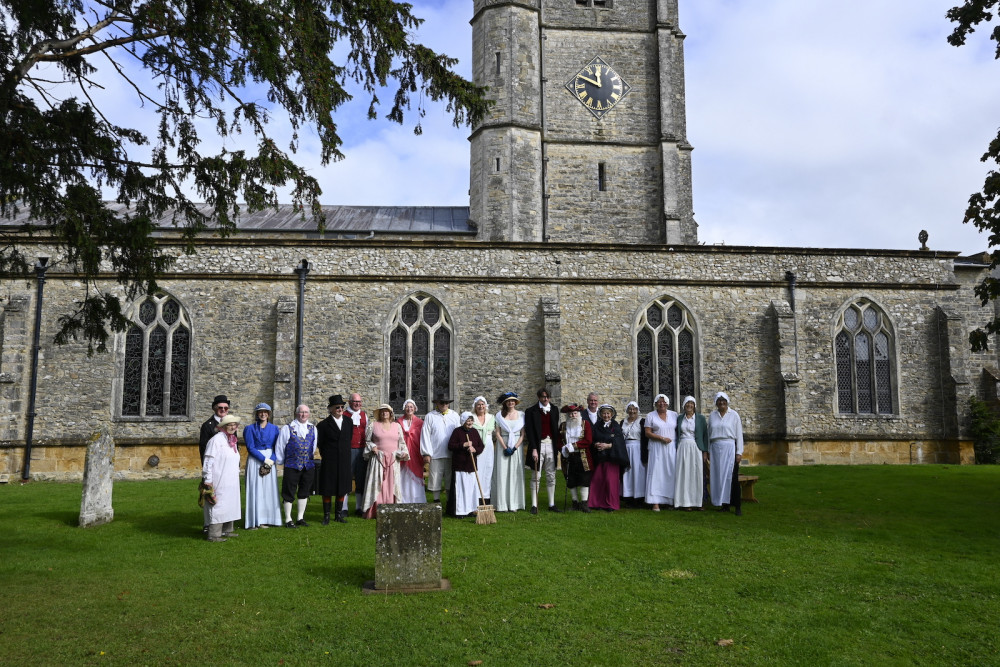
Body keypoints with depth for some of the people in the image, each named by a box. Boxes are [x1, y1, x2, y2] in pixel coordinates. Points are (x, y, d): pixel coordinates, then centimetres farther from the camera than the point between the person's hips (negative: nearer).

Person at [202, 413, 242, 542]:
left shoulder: (232, 440, 13)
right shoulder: (216, 440, -13)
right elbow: (208, 461, -15)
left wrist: (236, 475, 21)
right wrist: (208, 481, -18)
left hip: (231, 482, 9)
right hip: (219, 482, -9)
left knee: (229, 505, 14)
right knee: (218, 505, -7)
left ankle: (227, 530, 24)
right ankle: (214, 535, -2)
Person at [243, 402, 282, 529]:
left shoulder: (274, 428, 9)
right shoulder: (250, 429, 1)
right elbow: (250, 447, -6)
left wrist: (272, 460, -11)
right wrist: (264, 459, -13)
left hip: (270, 461, 3)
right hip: (255, 461, -3)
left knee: (269, 489, 3)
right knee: (255, 490, -4)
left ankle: (265, 519, 9)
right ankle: (254, 520, -1)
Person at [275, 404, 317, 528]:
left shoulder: (313, 429, 8)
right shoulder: (287, 428, -3)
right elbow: (279, 446, 1)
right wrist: (281, 461, 5)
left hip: (308, 466, 4)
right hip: (292, 465, -4)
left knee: (304, 492, 11)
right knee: (289, 493, 1)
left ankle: (301, 518, 22)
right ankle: (288, 520, 10)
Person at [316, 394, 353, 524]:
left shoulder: (349, 422, 6)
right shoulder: (323, 425, -6)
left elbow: (349, 439, 10)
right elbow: (319, 443, 1)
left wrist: (345, 453, 6)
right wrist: (326, 455, 3)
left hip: (344, 461, 4)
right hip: (329, 462, -3)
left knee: (342, 489, 10)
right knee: (327, 490, 3)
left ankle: (339, 514, 21)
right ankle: (326, 516, 13)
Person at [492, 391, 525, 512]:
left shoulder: (521, 415, 5)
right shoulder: (500, 415, 3)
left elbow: (523, 434, 2)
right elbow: (497, 433, -1)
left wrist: (514, 448, -10)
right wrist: (505, 448, -11)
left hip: (517, 446, 1)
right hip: (503, 446, -1)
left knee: (516, 474, 1)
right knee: (502, 474, -2)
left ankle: (514, 504, 6)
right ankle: (503, 504, 1)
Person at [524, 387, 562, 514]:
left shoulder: (554, 410, 11)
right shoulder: (531, 411, -3)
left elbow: (556, 429, 16)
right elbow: (529, 431, -8)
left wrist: (558, 446, 10)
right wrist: (533, 449, -15)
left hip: (551, 446, 4)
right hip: (538, 445, -4)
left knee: (551, 476, 8)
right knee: (536, 476, 0)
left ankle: (552, 504, 14)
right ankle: (534, 505, 4)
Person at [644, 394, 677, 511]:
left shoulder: (674, 415, 11)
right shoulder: (650, 416, 5)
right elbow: (647, 433, -2)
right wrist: (661, 438, -13)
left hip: (671, 448, 2)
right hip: (656, 448, -2)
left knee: (671, 473, -1)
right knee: (656, 472, -6)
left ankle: (671, 500, 5)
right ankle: (655, 503, -8)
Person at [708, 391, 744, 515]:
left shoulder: (734, 415, 3)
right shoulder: (712, 415, 12)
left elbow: (739, 434, 1)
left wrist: (739, 452, -4)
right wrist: (708, 451, 11)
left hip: (730, 448, -3)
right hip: (716, 448, 3)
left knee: (731, 476, -9)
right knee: (718, 476, 1)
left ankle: (737, 505, -4)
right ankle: (724, 505, 7)